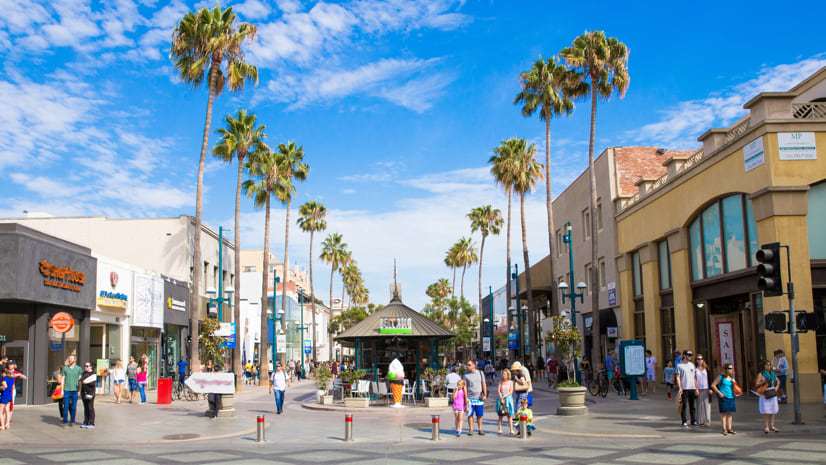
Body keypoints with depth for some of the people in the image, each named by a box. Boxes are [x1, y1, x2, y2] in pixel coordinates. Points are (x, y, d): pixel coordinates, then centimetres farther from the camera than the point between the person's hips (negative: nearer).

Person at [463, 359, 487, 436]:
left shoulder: (480, 373, 7)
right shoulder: (466, 375, 2)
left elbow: (483, 384, 10)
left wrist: (485, 395, 2)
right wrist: (465, 398, -7)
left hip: (479, 398, 1)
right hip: (470, 398, -1)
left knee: (479, 415, 5)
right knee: (470, 415, 0)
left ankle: (480, 429, 14)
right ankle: (470, 429, 9)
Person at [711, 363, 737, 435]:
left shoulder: (732, 378, 12)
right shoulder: (721, 377, -4)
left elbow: (734, 389, 15)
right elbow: (713, 385, -4)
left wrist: (734, 383, -4)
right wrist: (719, 393, -10)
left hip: (731, 397, 5)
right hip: (723, 397, -5)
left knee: (730, 413, 7)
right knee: (723, 413, -3)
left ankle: (729, 428, 13)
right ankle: (724, 429, 0)